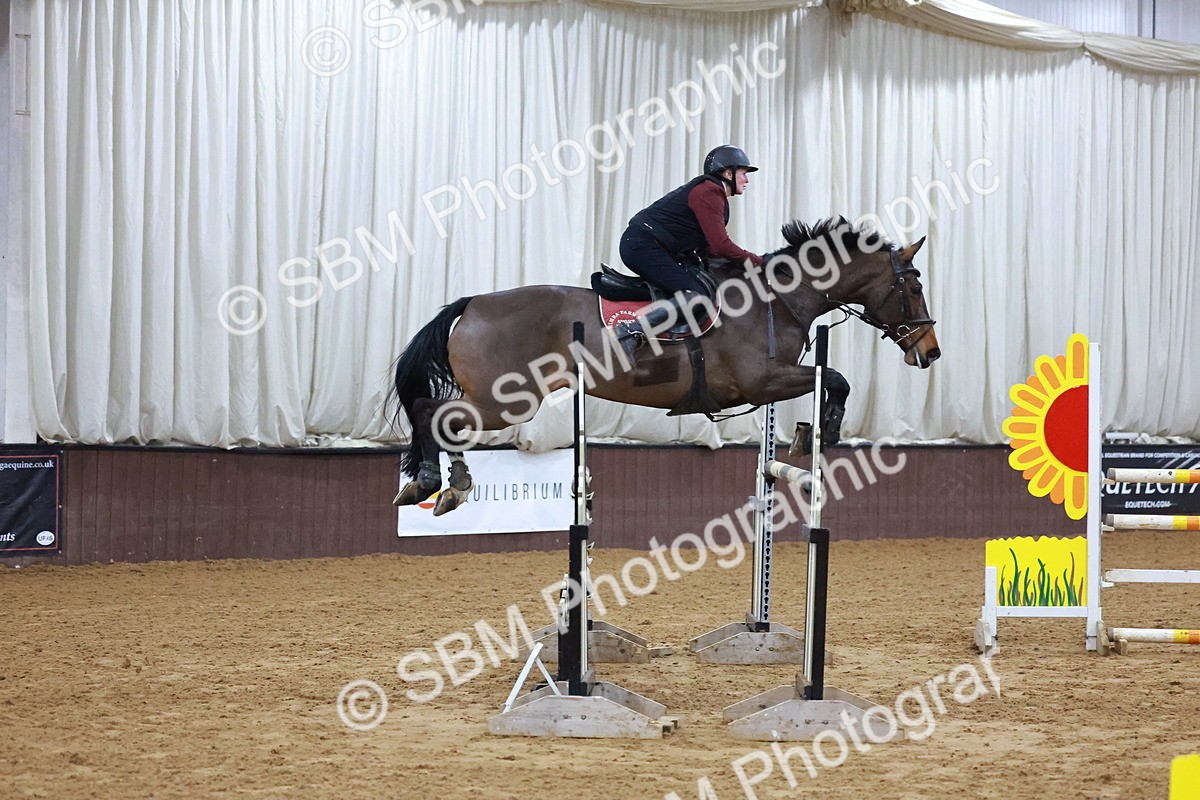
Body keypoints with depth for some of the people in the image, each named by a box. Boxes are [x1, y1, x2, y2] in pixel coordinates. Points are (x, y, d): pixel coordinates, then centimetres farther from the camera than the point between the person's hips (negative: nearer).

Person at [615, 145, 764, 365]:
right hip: (644, 246, -11)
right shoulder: (709, 192, -13)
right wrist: (759, 262, -10)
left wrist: (746, 261, 10)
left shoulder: (712, 192, 20)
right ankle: (632, 331, -28)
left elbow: (707, 246, 19)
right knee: (695, 295, -22)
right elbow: (721, 246, -19)